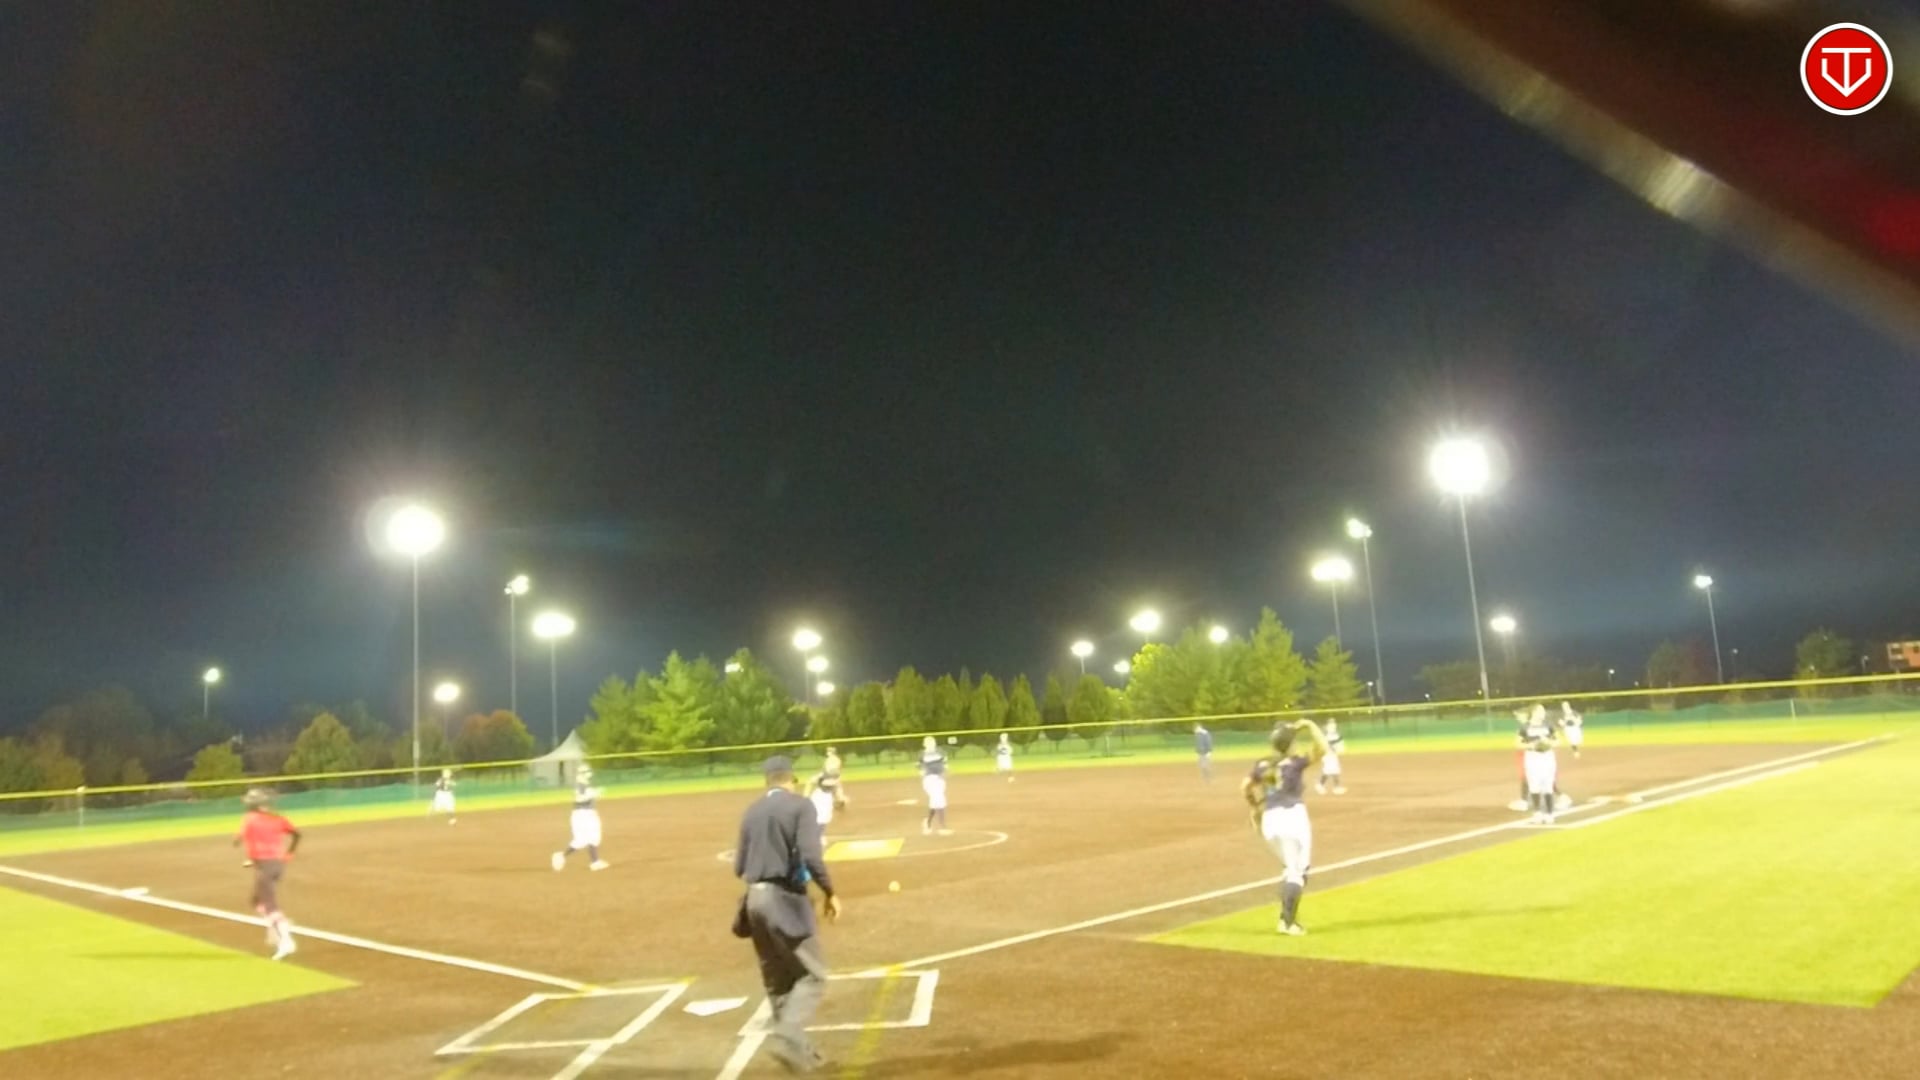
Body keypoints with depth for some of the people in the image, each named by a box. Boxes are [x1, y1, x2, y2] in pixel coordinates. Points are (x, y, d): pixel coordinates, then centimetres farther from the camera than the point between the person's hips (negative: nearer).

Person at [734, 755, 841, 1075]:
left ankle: (797, 1049, 23)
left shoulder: (751, 811, 10)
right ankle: (787, 1036, -18)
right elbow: (810, 857, -18)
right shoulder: (800, 805, -6)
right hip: (785, 898, -6)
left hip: (755, 898, 6)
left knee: (777, 980, 16)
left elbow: (739, 868, 12)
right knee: (812, 975, 1)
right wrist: (830, 892, -7)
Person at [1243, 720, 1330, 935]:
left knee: (1290, 867, 23)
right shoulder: (1295, 762, -6)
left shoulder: (1263, 765, 9)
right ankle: (1289, 922, -2)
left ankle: (1287, 918, 19)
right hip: (1293, 815, -6)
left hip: (1269, 819, 6)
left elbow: (1245, 786, 11)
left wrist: (1256, 809, 23)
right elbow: (1322, 749, -15)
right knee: (1298, 871, 4)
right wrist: (1310, 726, -5)